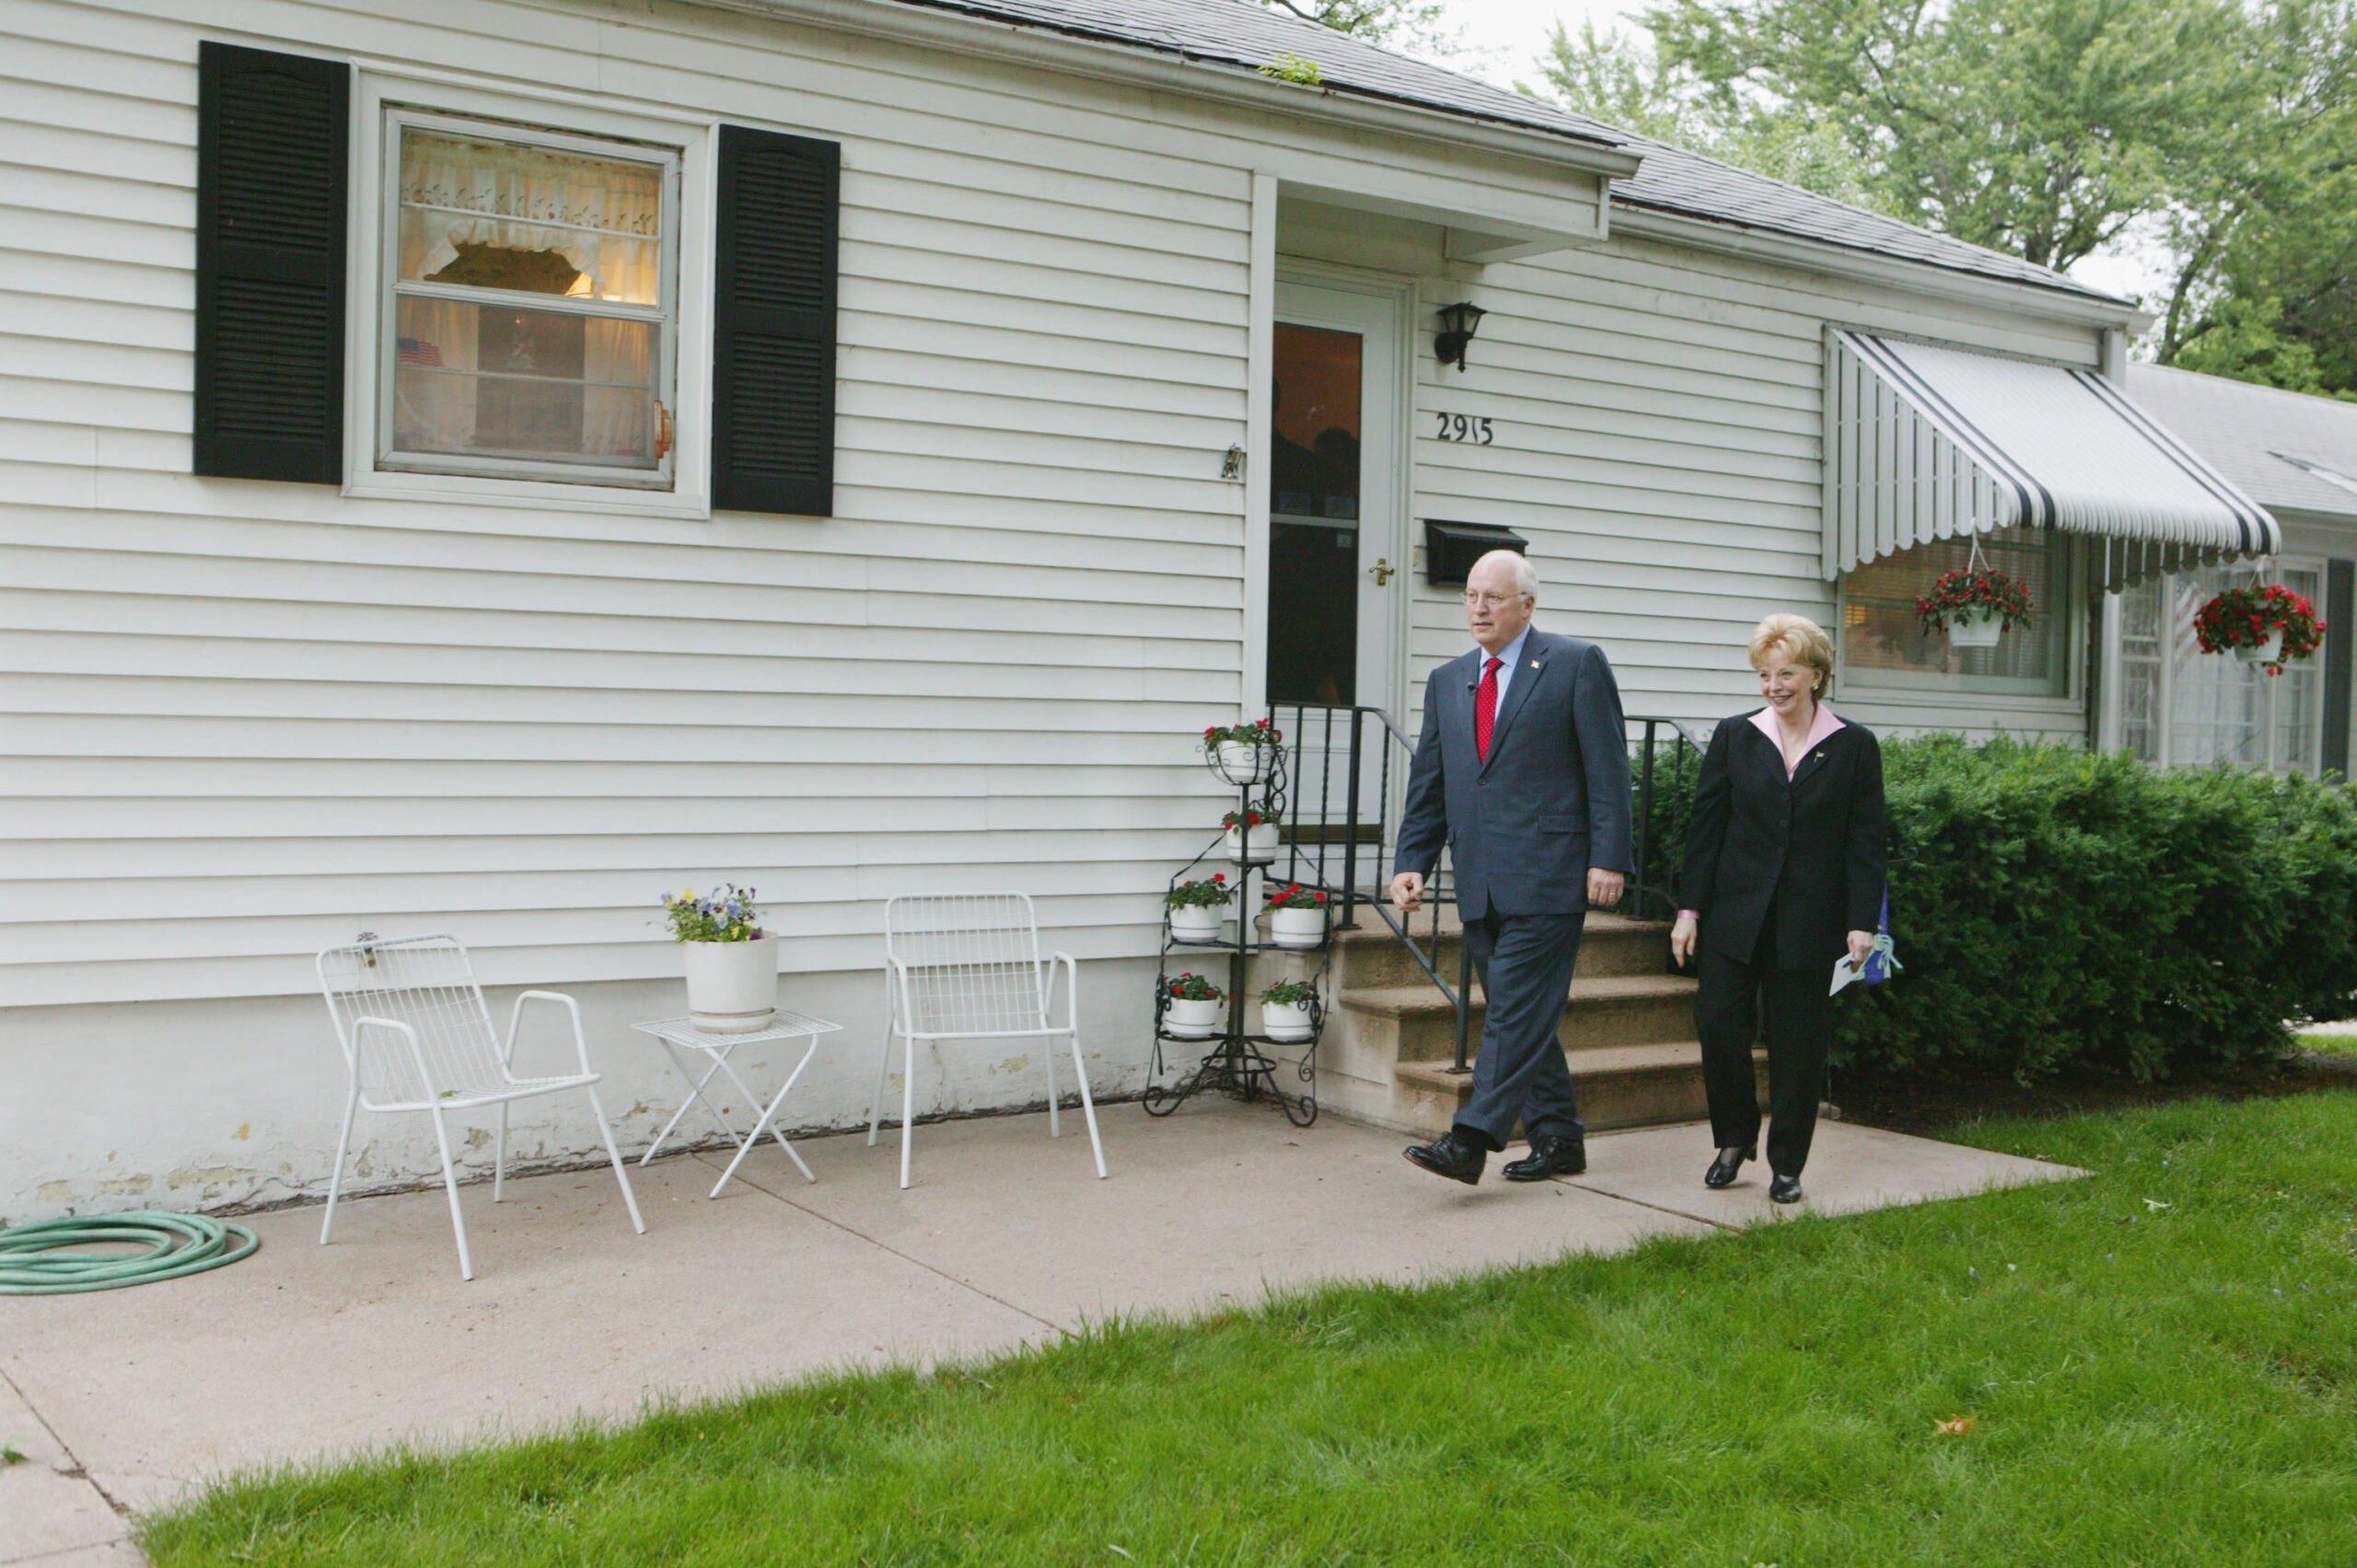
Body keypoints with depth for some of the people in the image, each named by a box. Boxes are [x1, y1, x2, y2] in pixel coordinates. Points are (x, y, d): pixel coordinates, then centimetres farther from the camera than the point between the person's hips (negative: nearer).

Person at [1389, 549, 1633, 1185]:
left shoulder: (1577, 664, 0)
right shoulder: (1447, 681, 17)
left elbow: (1608, 769, -4)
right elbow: (1428, 782, 17)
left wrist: (1608, 859, -11)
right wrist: (1412, 861, 7)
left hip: (1547, 876, -6)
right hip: (1480, 882, 6)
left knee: (1517, 1006, -10)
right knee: (1521, 1013, 10)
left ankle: (1471, 1140, -14)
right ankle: (1557, 1139, 19)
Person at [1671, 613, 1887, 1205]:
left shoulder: (1854, 747, 3)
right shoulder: (1734, 737, 5)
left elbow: (1865, 842, 2)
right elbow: (1705, 827, 5)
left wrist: (1861, 923, -4)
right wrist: (1690, 908, 0)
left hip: (1810, 927, -1)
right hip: (1735, 917, 1)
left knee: (1799, 1045, 4)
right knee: (1717, 1024, -6)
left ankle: (1786, 1165, 18)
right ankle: (1735, 1138, 18)